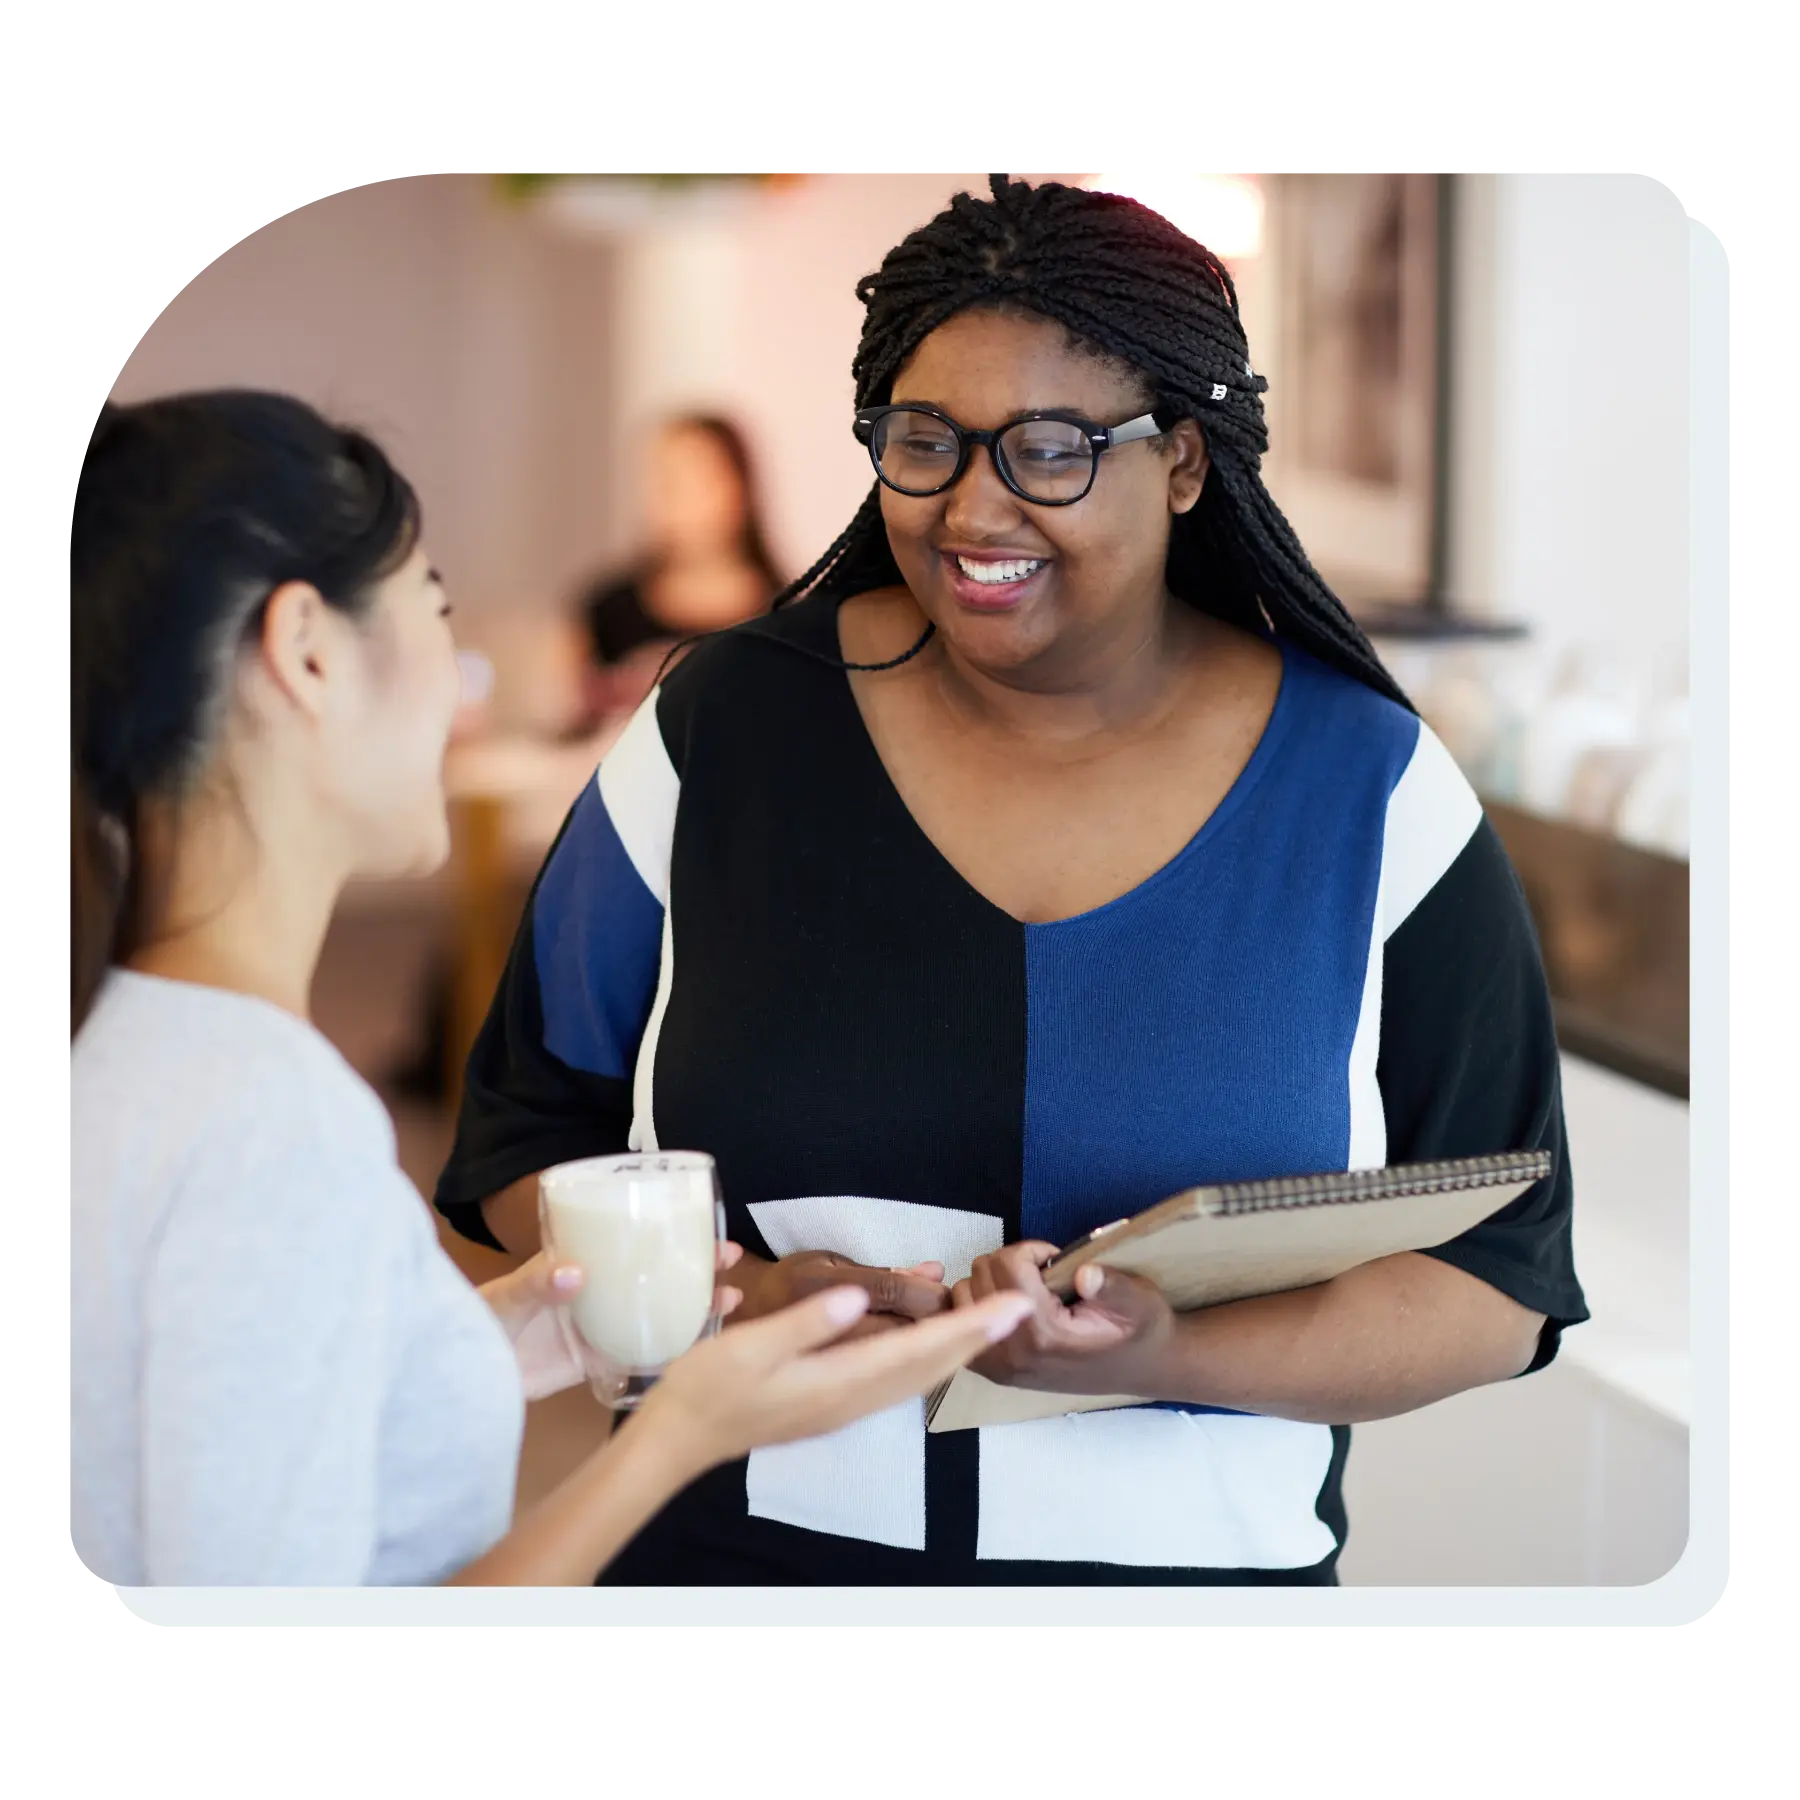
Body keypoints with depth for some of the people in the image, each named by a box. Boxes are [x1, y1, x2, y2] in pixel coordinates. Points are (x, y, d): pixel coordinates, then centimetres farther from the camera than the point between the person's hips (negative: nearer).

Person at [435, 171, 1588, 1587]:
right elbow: (531, 1134, 2)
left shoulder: (1374, 795, -7)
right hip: (740, 1536, 1)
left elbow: (1499, 1283, -6)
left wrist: (1167, 1356, -22)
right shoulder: (718, 732, -5)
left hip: (1195, 1562, 0)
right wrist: (730, 1300, -17)